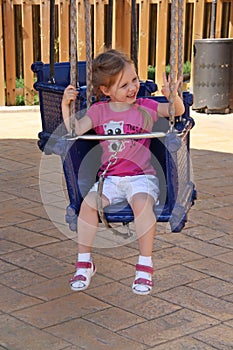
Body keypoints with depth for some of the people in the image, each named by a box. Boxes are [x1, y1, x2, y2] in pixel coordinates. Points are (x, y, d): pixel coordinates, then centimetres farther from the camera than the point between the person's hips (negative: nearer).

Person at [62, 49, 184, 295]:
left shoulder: (145, 107, 5)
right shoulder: (99, 110, 7)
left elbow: (178, 111, 2)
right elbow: (75, 130, -3)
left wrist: (173, 96, -19)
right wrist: (66, 105, -15)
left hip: (141, 176, -2)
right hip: (110, 178, 2)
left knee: (142, 203, -33)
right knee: (89, 202, -25)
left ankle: (145, 266, -17)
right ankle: (84, 263, -6)